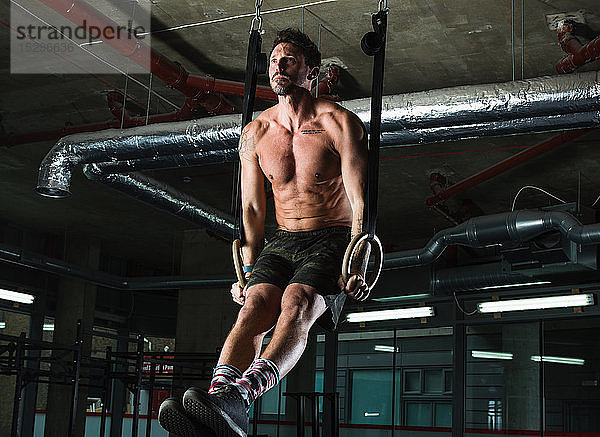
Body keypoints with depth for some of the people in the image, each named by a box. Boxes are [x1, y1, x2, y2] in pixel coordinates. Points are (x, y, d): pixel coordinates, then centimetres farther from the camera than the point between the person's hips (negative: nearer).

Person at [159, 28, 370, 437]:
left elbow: (361, 203, -10)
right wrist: (248, 271, 4)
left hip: (333, 241, -4)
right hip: (282, 242, 4)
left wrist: (358, 266, -22)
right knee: (254, 307, -26)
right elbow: (252, 208, 13)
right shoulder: (255, 133, 9)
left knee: (295, 305, -33)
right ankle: (218, 393, -51)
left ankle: (238, 396, -58)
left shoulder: (340, 123, -5)